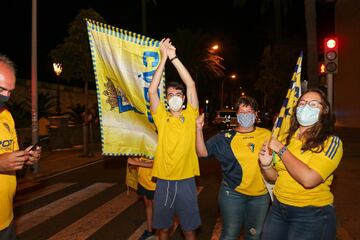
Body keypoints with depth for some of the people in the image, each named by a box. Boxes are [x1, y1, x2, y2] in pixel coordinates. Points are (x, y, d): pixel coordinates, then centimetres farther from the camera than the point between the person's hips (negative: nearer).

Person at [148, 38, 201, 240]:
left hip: (186, 181, -1)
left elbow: (191, 85, -10)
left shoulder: (190, 116, 0)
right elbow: (152, 90, -9)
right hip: (164, 181, 1)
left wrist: (174, 58, -12)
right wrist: (164, 58, -11)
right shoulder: (161, 117, 2)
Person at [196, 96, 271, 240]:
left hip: (261, 195, 2)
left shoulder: (267, 135, -1)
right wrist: (199, 129, -18)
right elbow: (202, 152, -8)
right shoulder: (225, 137, -3)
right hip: (232, 194, -1)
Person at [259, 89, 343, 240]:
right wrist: (266, 165, -12)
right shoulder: (287, 138, 1)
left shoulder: (331, 142, -12)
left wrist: (281, 149, -19)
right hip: (278, 208, 5)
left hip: (312, 215, -4)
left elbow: (308, 179, -27)